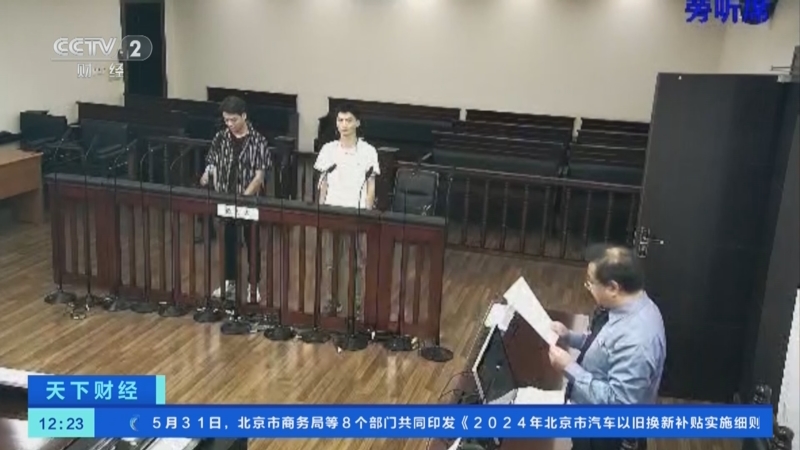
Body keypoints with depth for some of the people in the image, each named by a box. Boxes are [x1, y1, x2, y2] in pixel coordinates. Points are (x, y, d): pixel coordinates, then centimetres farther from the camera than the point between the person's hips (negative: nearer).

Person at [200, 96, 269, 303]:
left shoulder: (258, 141, -11)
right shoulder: (220, 138, 1)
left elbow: (260, 175, -15)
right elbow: (212, 164, 7)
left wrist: (244, 197, -24)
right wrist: (207, 175, -14)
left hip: (250, 202, -3)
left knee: (252, 243, 8)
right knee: (228, 241, 14)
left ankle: (253, 285, 21)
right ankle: (229, 281, 29)